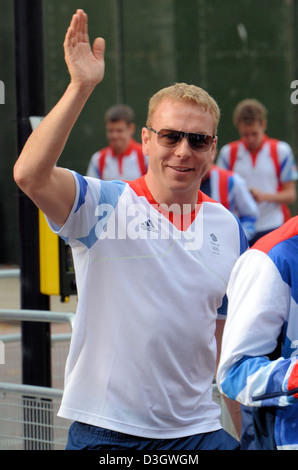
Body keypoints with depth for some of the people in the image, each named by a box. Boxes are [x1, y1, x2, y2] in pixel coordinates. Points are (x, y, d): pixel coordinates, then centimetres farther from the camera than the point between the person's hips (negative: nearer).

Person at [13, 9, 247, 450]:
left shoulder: (229, 228, 9)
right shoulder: (103, 206, -5)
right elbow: (29, 174, -24)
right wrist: (81, 86, -27)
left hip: (197, 428, 3)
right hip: (105, 430, -3)